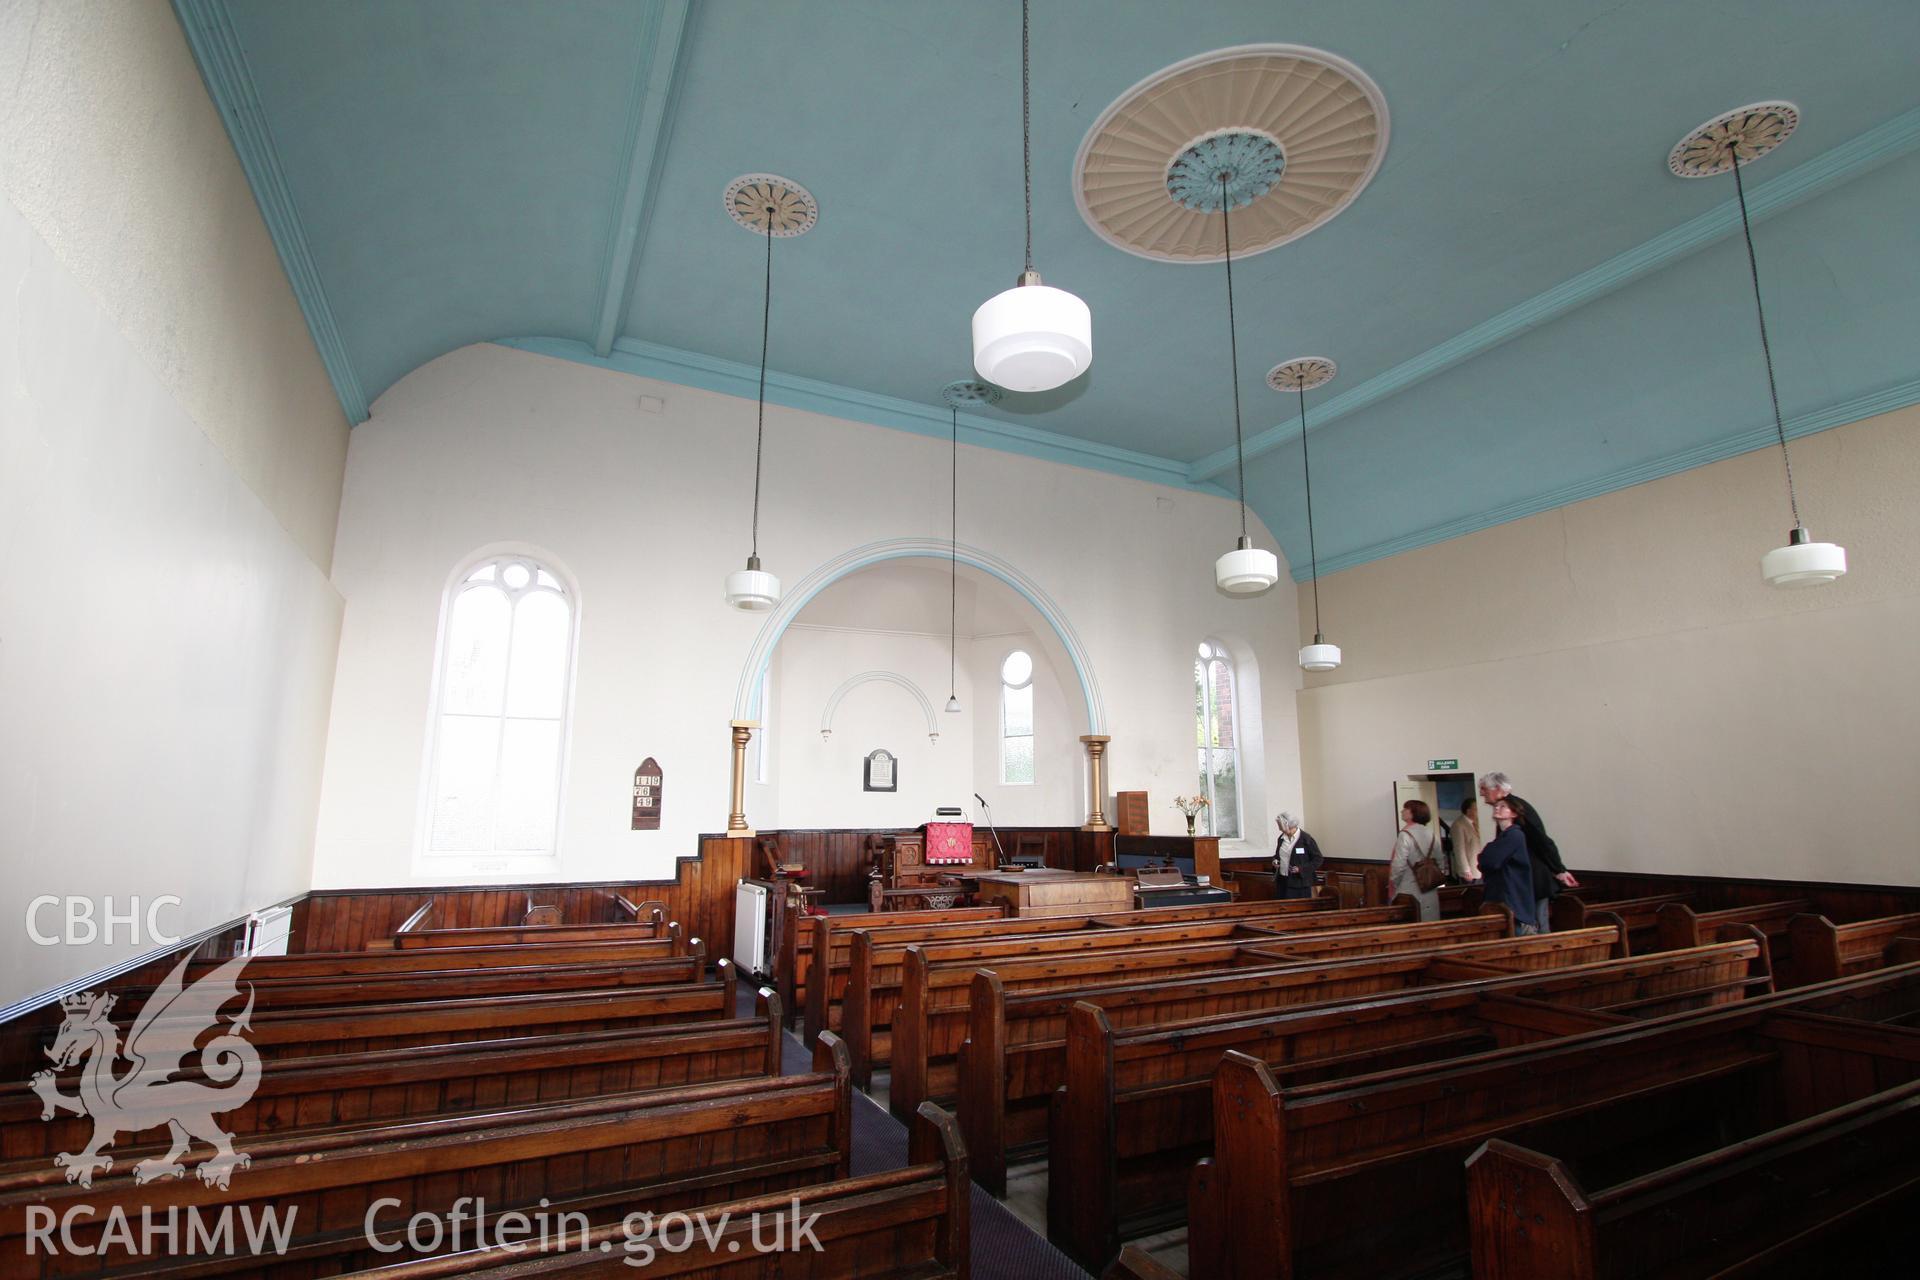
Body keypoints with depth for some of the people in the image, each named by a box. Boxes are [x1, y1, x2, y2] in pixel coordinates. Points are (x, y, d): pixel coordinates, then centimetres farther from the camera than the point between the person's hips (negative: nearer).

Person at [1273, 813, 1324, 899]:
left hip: (1299, 884, -6)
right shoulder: (1282, 838, 9)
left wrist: (1300, 868, -18)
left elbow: (1318, 859, -8)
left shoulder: (1306, 839, -10)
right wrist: (1275, 861, 1)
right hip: (1282, 881, 6)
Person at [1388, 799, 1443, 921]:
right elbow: (1439, 863, 13)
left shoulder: (1405, 835, -15)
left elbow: (1398, 866, -18)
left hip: (1408, 893, -7)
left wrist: (1392, 886, -4)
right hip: (1429, 893, 7)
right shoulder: (1432, 834, 7)